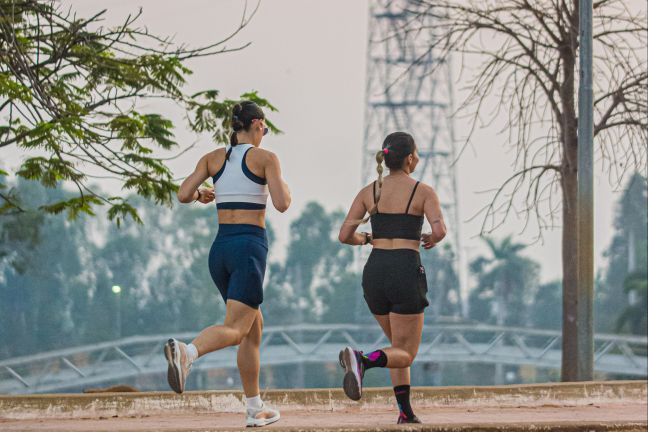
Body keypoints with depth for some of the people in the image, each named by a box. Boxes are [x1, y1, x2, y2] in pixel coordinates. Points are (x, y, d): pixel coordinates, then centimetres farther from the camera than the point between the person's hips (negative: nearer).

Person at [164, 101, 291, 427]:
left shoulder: (213, 158, 9)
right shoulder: (265, 158, -4)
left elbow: (183, 194, 0)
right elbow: (282, 204, -13)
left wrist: (200, 195, 23)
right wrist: (284, 188, 10)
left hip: (220, 249, 6)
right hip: (250, 247, -6)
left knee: (254, 327, 19)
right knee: (235, 330, -15)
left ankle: (255, 409, 19)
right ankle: (186, 351, -46)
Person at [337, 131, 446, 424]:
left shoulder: (368, 192, 7)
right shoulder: (424, 191, -2)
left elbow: (344, 235, 3)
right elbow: (440, 230, -16)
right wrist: (432, 239, 8)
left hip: (374, 274, 5)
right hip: (406, 274, -5)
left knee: (399, 344, 26)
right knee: (405, 355, 1)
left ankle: (405, 411, 15)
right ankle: (361, 361, -32)